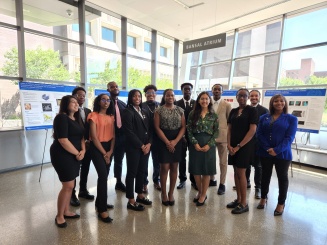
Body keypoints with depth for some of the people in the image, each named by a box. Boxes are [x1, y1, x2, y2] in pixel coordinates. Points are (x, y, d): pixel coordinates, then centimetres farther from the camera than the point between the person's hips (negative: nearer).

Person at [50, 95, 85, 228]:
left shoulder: (76, 119, 12)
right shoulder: (61, 118, -14)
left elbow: (81, 136, 12)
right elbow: (63, 140, -21)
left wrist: (83, 150, -5)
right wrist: (77, 153, -13)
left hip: (75, 155, 8)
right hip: (62, 155, -8)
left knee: (70, 185, 15)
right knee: (68, 185, -3)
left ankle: (66, 212, 30)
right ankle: (59, 216, 15)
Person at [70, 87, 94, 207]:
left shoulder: (88, 111, 11)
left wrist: (89, 141, -2)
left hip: (88, 145, 6)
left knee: (85, 169, 16)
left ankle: (83, 190, 32)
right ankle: (72, 194, 18)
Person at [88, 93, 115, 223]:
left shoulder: (111, 117, 10)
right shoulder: (94, 116, -8)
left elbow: (113, 135, 7)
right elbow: (94, 137, -12)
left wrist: (110, 151, -5)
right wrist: (104, 153, -10)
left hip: (108, 148, 6)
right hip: (97, 148, -6)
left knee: (104, 176, 12)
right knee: (103, 175, -13)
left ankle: (99, 202, 29)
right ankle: (102, 210, -4)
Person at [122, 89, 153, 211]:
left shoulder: (144, 112, 14)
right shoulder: (127, 112, -6)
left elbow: (149, 129, 10)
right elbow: (129, 132, -13)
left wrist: (148, 143, -4)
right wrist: (141, 145, -12)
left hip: (146, 146, 6)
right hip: (133, 147, -6)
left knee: (142, 171, 14)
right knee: (132, 172, 2)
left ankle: (140, 195, 30)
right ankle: (131, 201, 13)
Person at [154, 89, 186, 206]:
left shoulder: (180, 110, 6)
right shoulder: (159, 110, -1)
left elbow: (183, 127, 3)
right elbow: (157, 128, -6)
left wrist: (175, 141, -10)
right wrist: (167, 142, -13)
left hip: (177, 141, 3)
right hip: (164, 141, -2)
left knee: (174, 168, 8)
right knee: (164, 168, 0)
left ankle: (171, 193, 22)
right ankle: (163, 194, 17)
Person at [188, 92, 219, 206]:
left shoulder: (213, 115, 2)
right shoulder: (193, 114, 2)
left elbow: (216, 132, 0)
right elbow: (189, 130, -1)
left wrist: (209, 145, -11)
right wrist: (195, 143, -12)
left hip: (208, 145, 0)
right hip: (195, 144, 1)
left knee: (207, 170, 7)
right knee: (195, 170, 7)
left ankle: (203, 194, 23)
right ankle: (200, 192, 29)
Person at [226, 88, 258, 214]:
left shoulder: (252, 110, -5)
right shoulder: (233, 111, 12)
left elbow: (252, 130, -12)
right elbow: (229, 129, 11)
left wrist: (239, 146, -14)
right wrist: (229, 145, -3)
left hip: (245, 146, -5)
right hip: (233, 146, 5)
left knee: (241, 173, -4)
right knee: (236, 172, 10)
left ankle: (244, 203, 9)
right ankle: (238, 199, 23)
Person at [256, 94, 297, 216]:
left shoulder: (291, 118, -1)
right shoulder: (264, 117, 5)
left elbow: (289, 137, -10)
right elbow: (259, 134, -2)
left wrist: (277, 150, -20)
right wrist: (268, 148, -15)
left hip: (282, 154, -2)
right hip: (265, 153, 2)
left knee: (282, 177, 9)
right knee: (265, 175, 13)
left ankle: (281, 204, 24)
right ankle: (263, 198, 32)